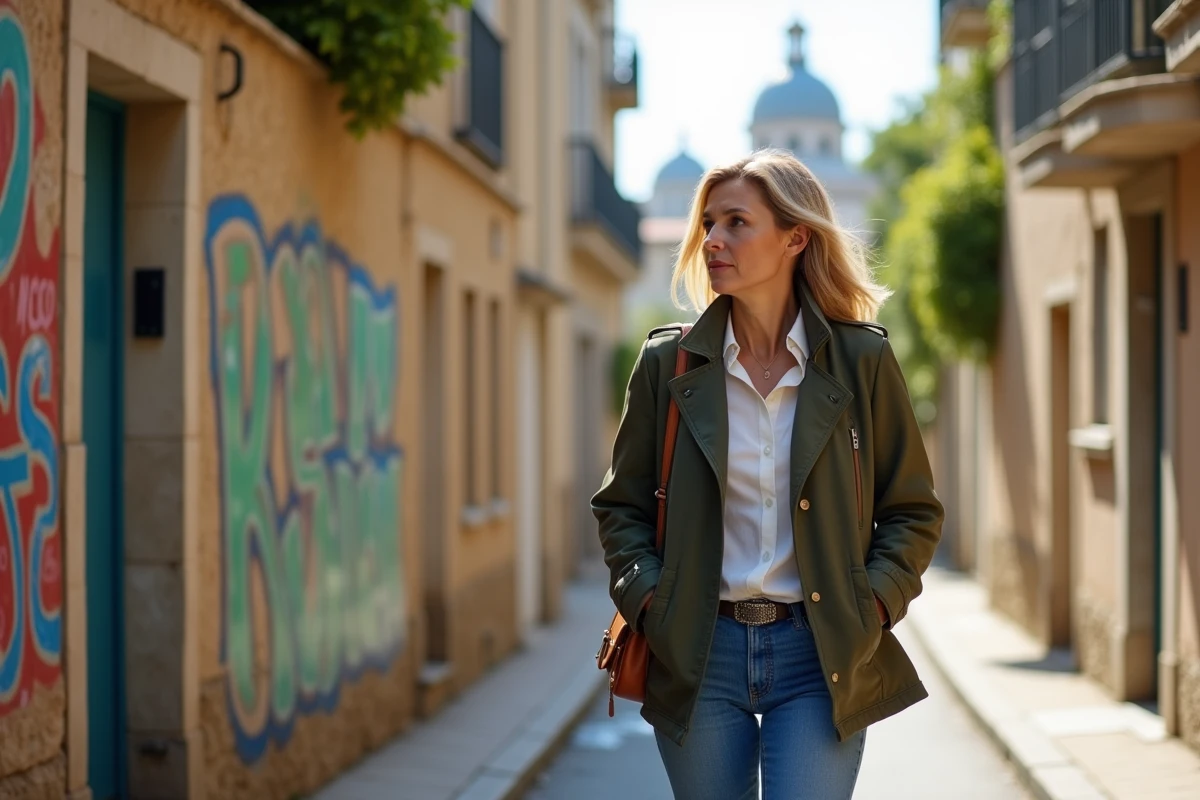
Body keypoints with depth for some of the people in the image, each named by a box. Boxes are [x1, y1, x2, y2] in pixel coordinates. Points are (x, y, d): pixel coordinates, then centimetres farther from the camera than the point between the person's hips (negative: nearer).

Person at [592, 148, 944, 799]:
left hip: (821, 658, -1)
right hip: (698, 656, 2)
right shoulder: (669, 363, 3)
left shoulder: (861, 361, 0)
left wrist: (873, 605, -6)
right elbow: (621, 506, 11)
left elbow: (913, 512, 7)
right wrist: (646, 598, -4)